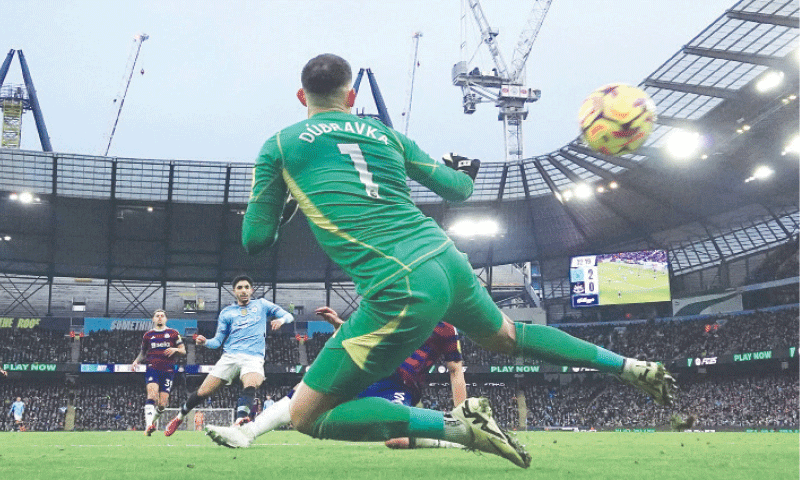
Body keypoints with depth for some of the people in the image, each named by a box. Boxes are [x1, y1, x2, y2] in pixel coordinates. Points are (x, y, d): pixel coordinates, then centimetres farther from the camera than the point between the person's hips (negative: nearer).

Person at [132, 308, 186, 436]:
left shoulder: (174, 333, 11)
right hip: (152, 369, 0)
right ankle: (149, 425, -35)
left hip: (168, 371, 0)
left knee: (162, 404, -6)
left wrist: (175, 350, -10)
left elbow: (183, 351, 11)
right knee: (152, 394, -25)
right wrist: (136, 361, 8)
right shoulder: (148, 335, 16)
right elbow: (143, 352, 26)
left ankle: (153, 420, 22)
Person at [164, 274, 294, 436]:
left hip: (254, 357, -2)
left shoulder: (261, 305, 18)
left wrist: (281, 319, -9)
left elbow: (289, 316, 15)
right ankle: (179, 417, 21)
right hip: (230, 356, 2)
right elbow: (218, 340, 16)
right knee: (203, 392, -4)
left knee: (251, 385, -35)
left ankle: (240, 420, -57)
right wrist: (205, 342, -7)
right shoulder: (226, 312, 20)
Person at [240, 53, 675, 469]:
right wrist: (466, 173, 48)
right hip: (447, 260, 6)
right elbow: (457, 189, 24)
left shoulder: (277, 146, 5)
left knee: (305, 416, 5)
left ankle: (456, 424, -7)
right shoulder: (384, 133, 16)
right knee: (507, 336, 36)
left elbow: (255, 240, 7)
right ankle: (631, 367, 38)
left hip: (399, 291, -6)